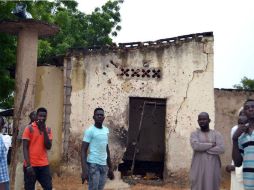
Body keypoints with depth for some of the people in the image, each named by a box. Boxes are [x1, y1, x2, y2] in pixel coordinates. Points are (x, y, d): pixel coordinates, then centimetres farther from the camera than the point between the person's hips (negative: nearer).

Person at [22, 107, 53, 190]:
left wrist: (44, 130, -10)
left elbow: (48, 146, -3)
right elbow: (25, 148, -8)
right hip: (31, 165, -4)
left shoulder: (48, 129, 8)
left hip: (44, 165, 4)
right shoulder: (29, 128, -5)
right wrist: (28, 165, -16)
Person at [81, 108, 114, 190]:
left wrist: (110, 168, 18)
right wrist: (84, 170, -20)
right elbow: (83, 151, -11)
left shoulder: (106, 130, 12)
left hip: (104, 165, 6)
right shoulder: (90, 130, -8)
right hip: (93, 164, -6)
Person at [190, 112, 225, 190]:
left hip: (213, 168, 1)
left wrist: (204, 149, -12)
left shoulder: (216, 134, 6)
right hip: (198, 168, -1)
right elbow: (196, 146, -16)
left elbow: (221, 149, -9)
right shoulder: (194, 134, 4)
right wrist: (211, 144, -9)